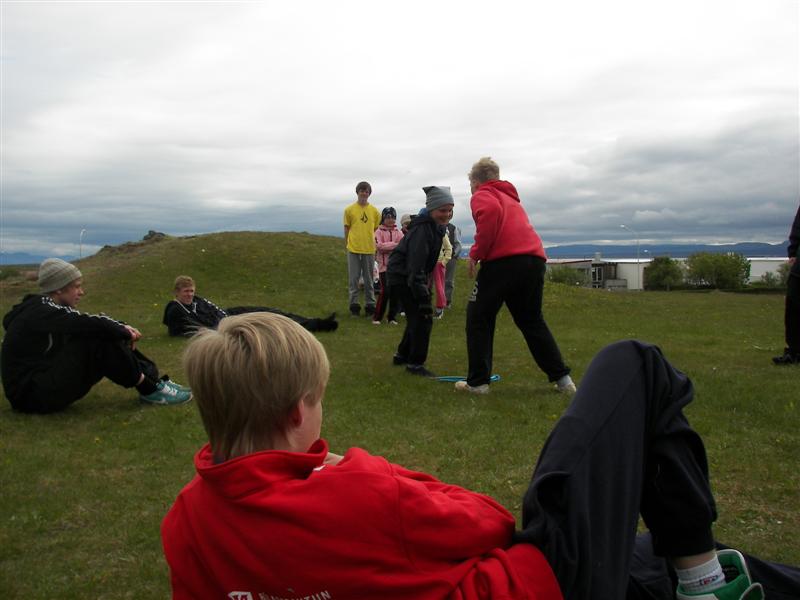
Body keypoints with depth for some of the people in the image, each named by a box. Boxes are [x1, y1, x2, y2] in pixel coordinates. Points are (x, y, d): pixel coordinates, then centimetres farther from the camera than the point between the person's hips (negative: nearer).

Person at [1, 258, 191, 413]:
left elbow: (89, 325, 9)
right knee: (101, 340, -23)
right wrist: (124, 331, -10)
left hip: (47, 381, 10)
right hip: (32, 396, -10)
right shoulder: (41, 312, -18)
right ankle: (149, 389, -14)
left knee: (107, 336, 2)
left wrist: (123, 329, -8)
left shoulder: (47, 309, 10)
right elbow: (91, 325, -26)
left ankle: (153, 379, -2)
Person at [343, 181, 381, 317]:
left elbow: (376, 229, 9)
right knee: (353, 279, 5)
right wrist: (347, 245, 2)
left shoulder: (374, 211, 3)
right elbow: (346, 228, 5)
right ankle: (354, 305, 13)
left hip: (369, 249, 1)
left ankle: (370, 305, 15)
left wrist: (372, 243, 4)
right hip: (353, 249, -1)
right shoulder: (349, 210, 0)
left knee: (368, 280, 8)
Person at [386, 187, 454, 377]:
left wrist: (426, 283, 23)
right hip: (401, 277, -10)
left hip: (410, 276, 10)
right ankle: (415, 363, -2)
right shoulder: (422, 230, -29)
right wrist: (423, 297, -34)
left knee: (417, 317, 17)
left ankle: (402, 355, 32)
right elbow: (415, 268, -32)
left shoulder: (437, 226, 2)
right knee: (422, 317, -12)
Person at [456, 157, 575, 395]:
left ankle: (477, 382, 6)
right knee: (531, 320, 20)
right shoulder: (511, 197, 31)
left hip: (503, 260, -7)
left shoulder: (481, 195, 8)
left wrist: (476, 253, -9)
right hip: (535, 259, 7)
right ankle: (562, 378, 18)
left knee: (478, 318, 7)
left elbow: (491, 213, -16)